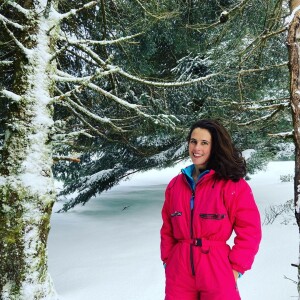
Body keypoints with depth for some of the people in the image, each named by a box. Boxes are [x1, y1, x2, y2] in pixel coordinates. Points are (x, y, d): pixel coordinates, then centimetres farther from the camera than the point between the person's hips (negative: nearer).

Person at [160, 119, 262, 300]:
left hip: (217, 274, -3)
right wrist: (168, 261, 5)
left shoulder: (233, 184, -8)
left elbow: (250, 231, -6)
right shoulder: (175, 184, 6)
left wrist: (236, 268, -9)